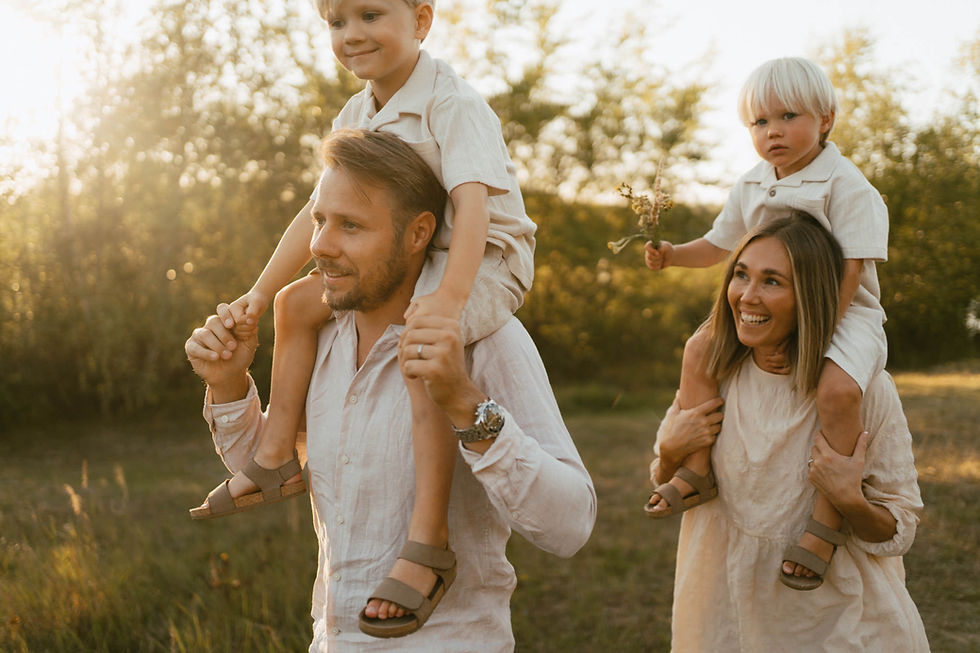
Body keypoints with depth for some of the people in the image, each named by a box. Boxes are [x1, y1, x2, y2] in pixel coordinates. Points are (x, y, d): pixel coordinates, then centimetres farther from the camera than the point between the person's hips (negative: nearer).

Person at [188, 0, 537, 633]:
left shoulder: (454, 103, -18)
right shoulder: (355, 118, 7)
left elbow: (472, 202, -30)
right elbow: (319, 213, 8)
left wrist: (449, 296, -43)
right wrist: (259, 291, 1)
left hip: (484, 262, -9)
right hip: (405, 265, 9)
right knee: (298, 301, 10)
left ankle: (429, 535, -38)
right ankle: (278, 456, 18)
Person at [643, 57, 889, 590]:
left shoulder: (844, 184, -13)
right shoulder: (751, 187, 7)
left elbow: (851, 267, -18)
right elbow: (718, 245, 19)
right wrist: (673, 255, 0)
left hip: (843, 313, -7)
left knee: (837, 388, -34)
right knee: (700, 349, -7)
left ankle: (827, 515, -24)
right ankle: (697, 469, 0)